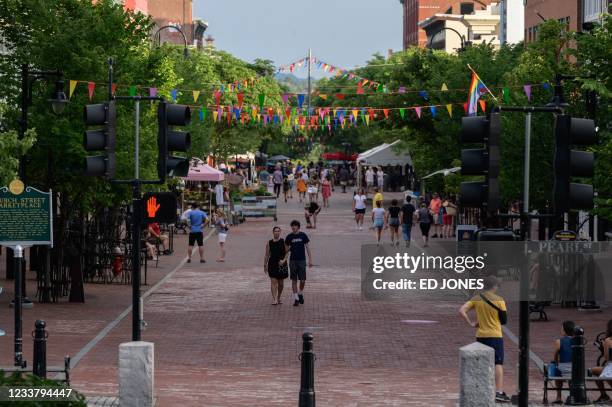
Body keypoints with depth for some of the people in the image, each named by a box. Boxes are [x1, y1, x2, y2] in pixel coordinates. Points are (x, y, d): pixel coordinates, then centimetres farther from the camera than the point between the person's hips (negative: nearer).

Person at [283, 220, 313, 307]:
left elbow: (307, 248, 3)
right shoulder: (289, 237, 3)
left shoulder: (303, 235, 1)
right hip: (292, 261, 1)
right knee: (294, 280, 1)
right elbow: (287, 249, 9)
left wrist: (310, 260, -3)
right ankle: (296, 298, 7)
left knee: (302, 280, -4)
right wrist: (284, 260, 1)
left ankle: (300, 294, 23)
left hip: (302, 260, -1)